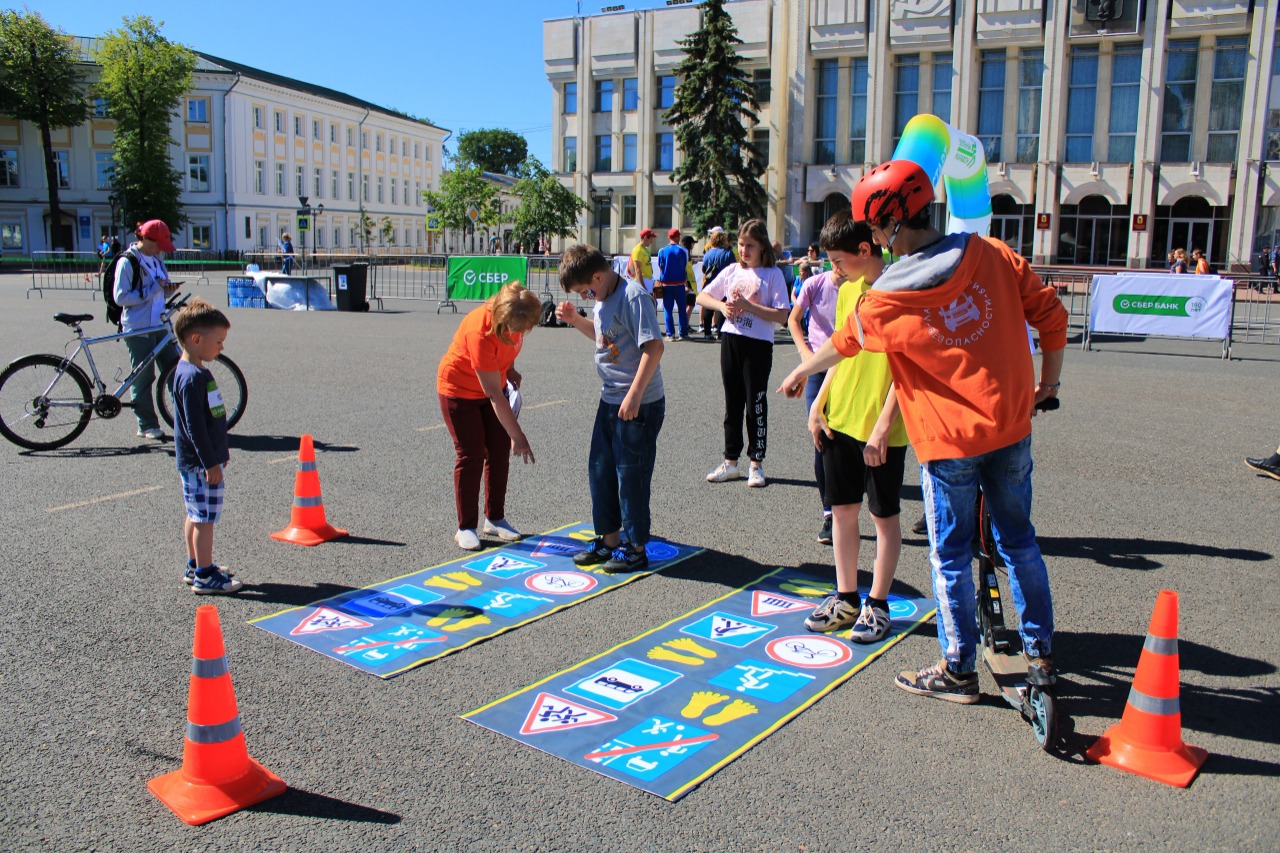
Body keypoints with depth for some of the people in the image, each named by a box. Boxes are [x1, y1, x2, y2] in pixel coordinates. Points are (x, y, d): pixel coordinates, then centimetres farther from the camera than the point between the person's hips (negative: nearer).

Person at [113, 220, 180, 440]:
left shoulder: (156, 260, 13)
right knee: (143, 378, -1)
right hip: (138, 329, -7)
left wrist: (169, 289, -1)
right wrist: (153, 288, -19)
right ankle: (147, 426, 7)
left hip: (160, 325, 7)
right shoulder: (127, 262, -10)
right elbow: (120, 297, -15)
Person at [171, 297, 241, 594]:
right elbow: (194, 425, -23)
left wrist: (218, 453, 25)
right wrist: (211, 463, -21)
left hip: (195, 461, 10)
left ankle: (195, 566, 29)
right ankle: (204, 576, 4)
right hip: (201, 463, -10)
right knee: (205, 518, -3)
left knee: (196, 515, 18)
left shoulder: (192, 371, 12)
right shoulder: (193, 377, -21)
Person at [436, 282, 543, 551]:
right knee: (471, 455, -8)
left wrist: (510, 369, -4)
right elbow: (494, 394, -36)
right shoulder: (480, 333, -38)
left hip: (492, 385, 7)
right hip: (459, 389, -7)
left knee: (500, 452, 5)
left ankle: (495, 519, 17)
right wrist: (518, 435, -34)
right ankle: (466, 528, 2)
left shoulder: (515, 319, -19)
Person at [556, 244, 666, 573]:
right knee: (600, 470, 15)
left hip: (639, 405, -9)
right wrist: (575, 319, 10)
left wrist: (634, 394, -27)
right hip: (610, 399, 9)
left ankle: (636, 548, 15)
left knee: (631, 475, 1)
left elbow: (653, 346, -25)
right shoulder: (603, 298, 10)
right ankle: (609, 539, 29)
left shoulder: (634, 296, -18)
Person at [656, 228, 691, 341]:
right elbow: (685, 269, 1)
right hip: (679, 284, 0)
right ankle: (683, 333, 10)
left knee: (668, 310, 5)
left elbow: (660, 269, 1)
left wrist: (661, 281, 12)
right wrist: (686, 283, 11)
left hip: (666, 284, 0)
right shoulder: (683, 250, -4)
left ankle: (670, 334, 1)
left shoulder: (662, 251, -1)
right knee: (682, 309, 9)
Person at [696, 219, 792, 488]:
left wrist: (748, 306, -18)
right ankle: (730, 462, 20)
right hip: (731, 340, 5)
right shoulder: (732, 271, 9)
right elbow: (702, 297, 13)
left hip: (758, 345, -4)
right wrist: (722, 306, -5)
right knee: (732, 404, 11)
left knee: (756, 405, 1)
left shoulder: (772, 274, -5)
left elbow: (782, 315, -13)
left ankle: (756, 464, 13)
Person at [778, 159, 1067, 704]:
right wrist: (1049, 380, 15)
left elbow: (842, 344, 5)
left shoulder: (884, 299, -12)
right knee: (1018, 541, 18)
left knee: (951, 557, 9)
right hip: (1011, 426, 4)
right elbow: (1050, 314, 2)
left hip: (949, 440, -4)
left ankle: (958, 671, 19)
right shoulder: (993, 256, -5)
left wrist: (798, 374, 24)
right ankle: (1041, 654, 30)